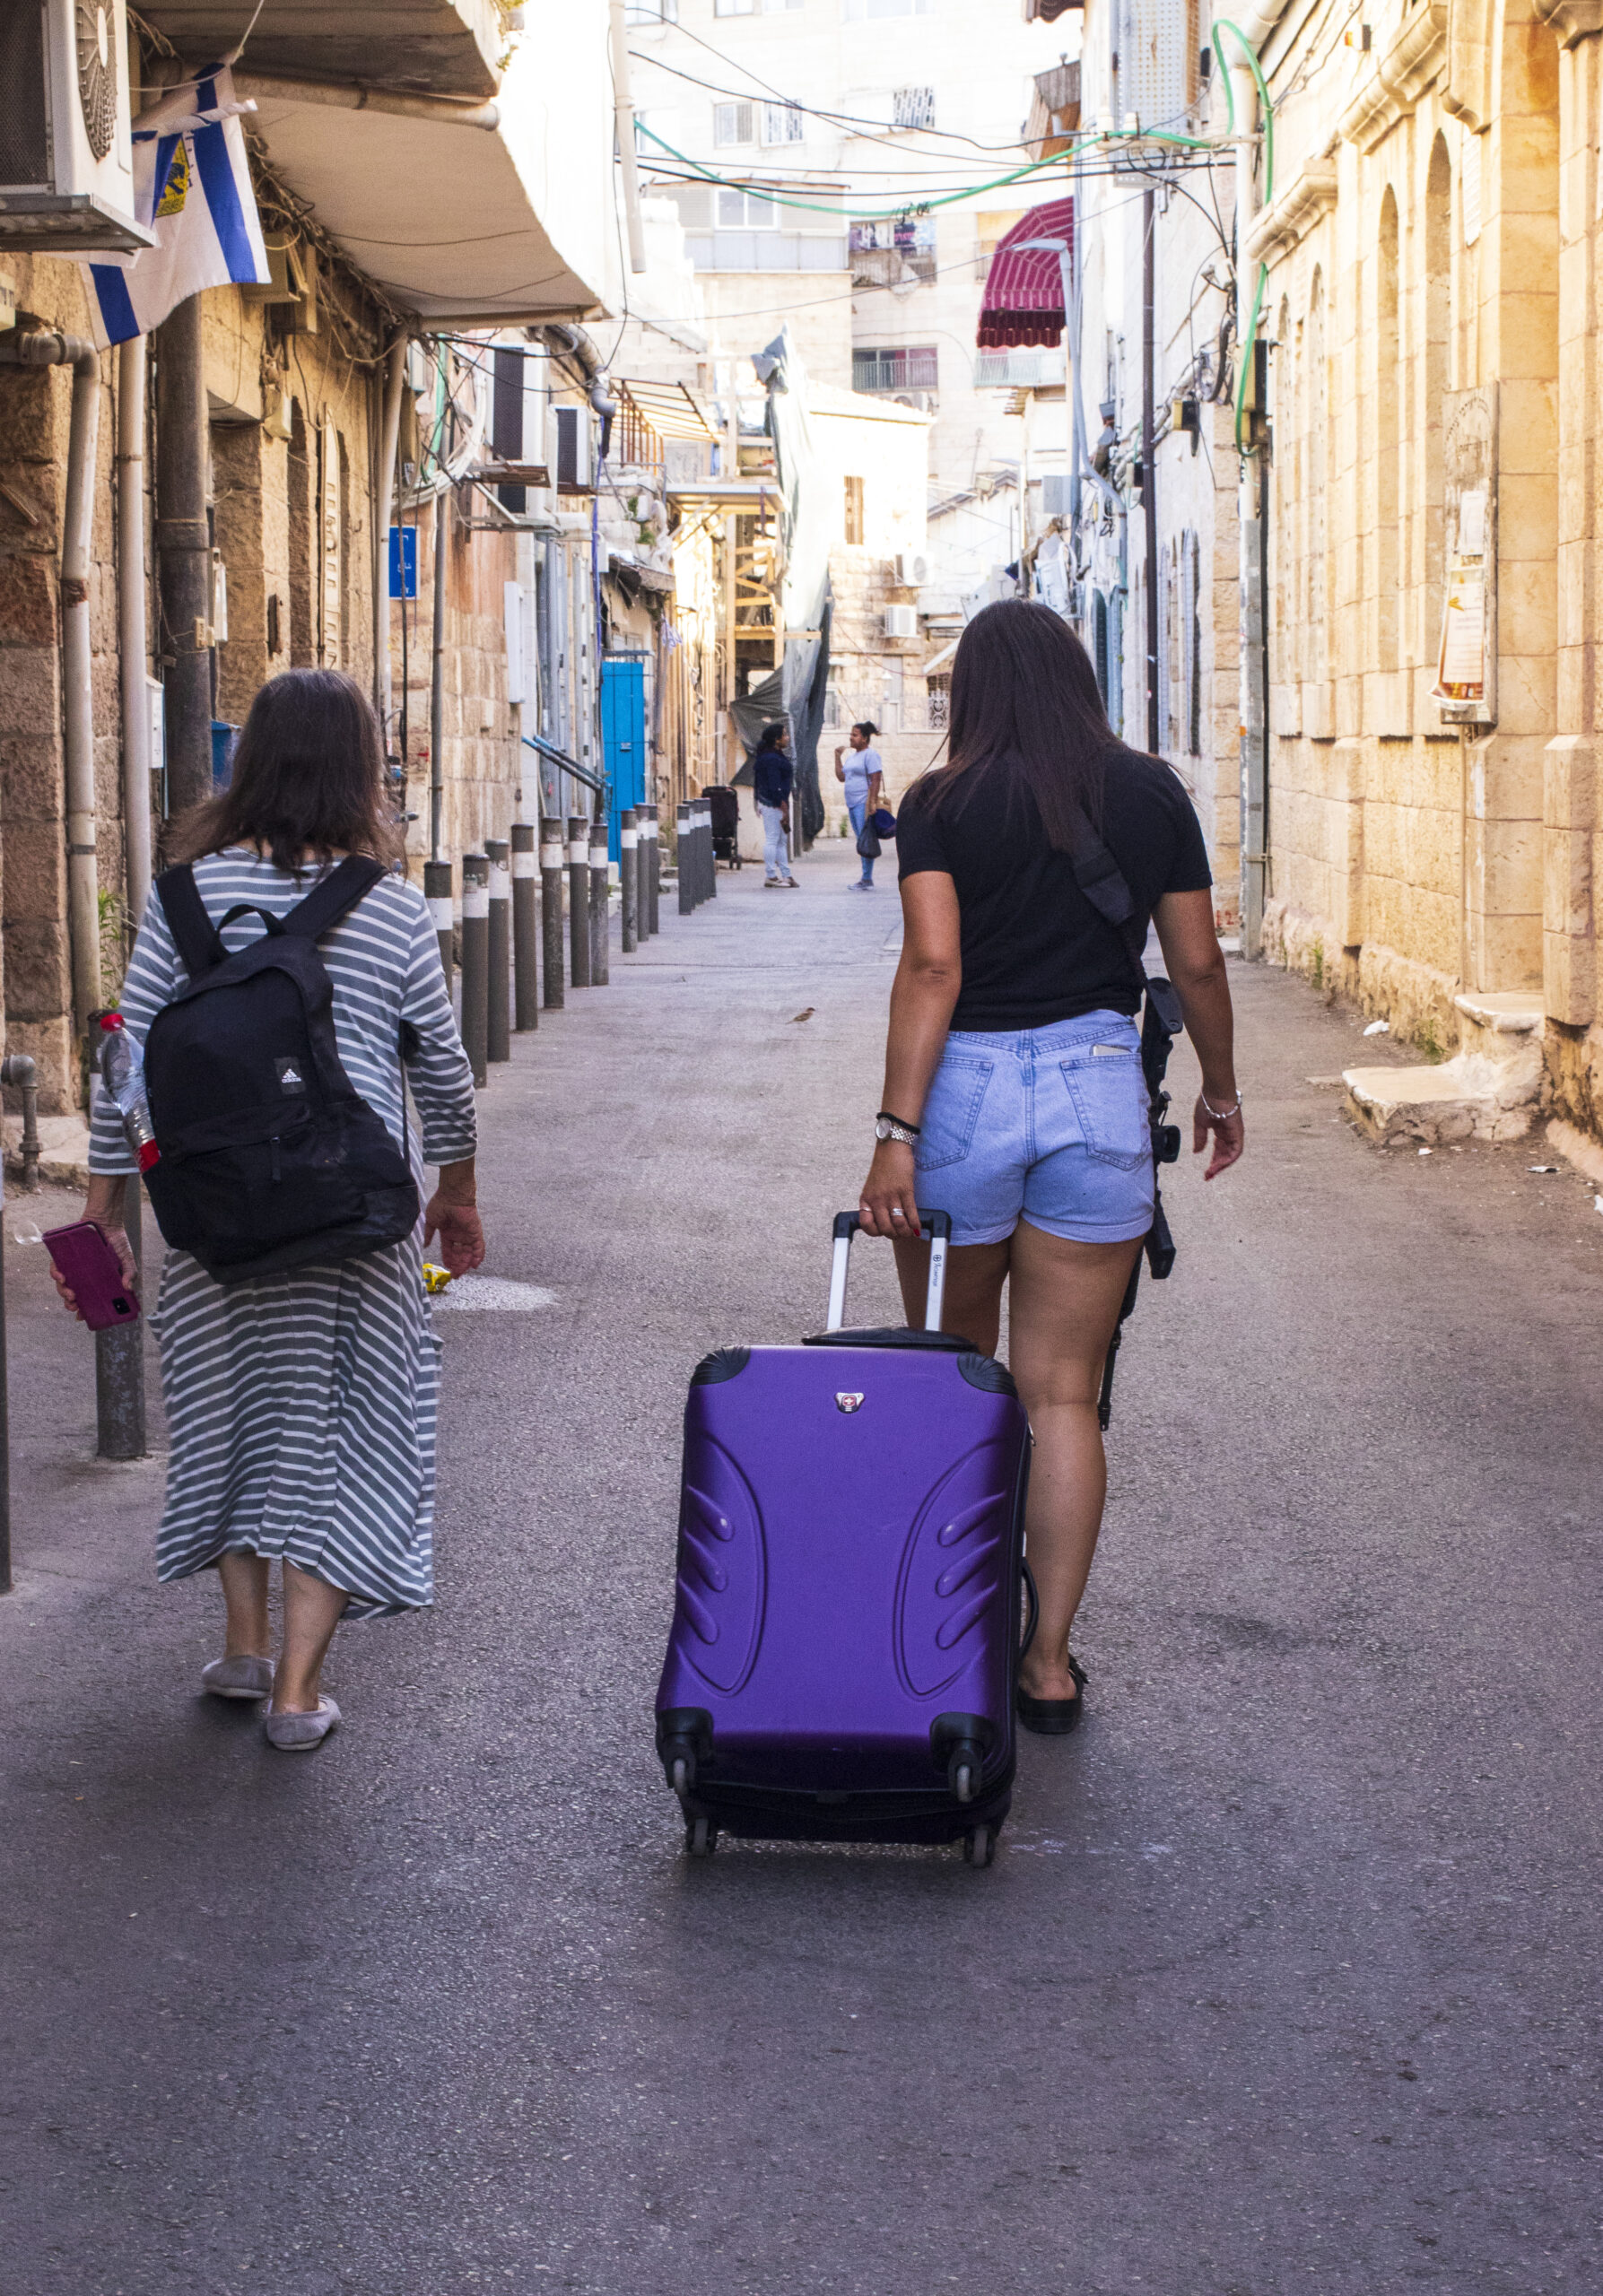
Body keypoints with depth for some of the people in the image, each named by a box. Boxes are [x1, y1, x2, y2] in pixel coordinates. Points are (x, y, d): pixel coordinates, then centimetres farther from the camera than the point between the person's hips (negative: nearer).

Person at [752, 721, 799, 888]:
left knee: (781, 840, 13)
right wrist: (784, 809, -22)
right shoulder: (771, 759, -19)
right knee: (772, 839, -5)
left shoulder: (776, 756, 14)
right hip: (773, 805, -11)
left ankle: (786, 875, 17)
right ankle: (770, 876, 0)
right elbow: (775, 787, -22)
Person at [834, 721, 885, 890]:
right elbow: (841, 777, 22)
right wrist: (838, 757, 15)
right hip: (852, 804, 9)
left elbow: (875, 780, -15)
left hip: (864, 804, -9)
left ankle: (867, 880, -11)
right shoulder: (852, 757, 20)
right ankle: (866, 880, 11)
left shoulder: (870, 755, -8)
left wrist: (872, 802, -22)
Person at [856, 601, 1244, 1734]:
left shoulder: (943, 804, -4)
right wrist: (1221, 1091, 21)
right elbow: (1197, 964, 6)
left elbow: (932, 967, -14)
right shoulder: (1153, 794, 3)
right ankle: (1050, 1660, 2)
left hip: (964, 1087, -1)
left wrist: (896, 1134, -15)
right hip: (1100, 1086, 1)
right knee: (1064, 1394, 5)